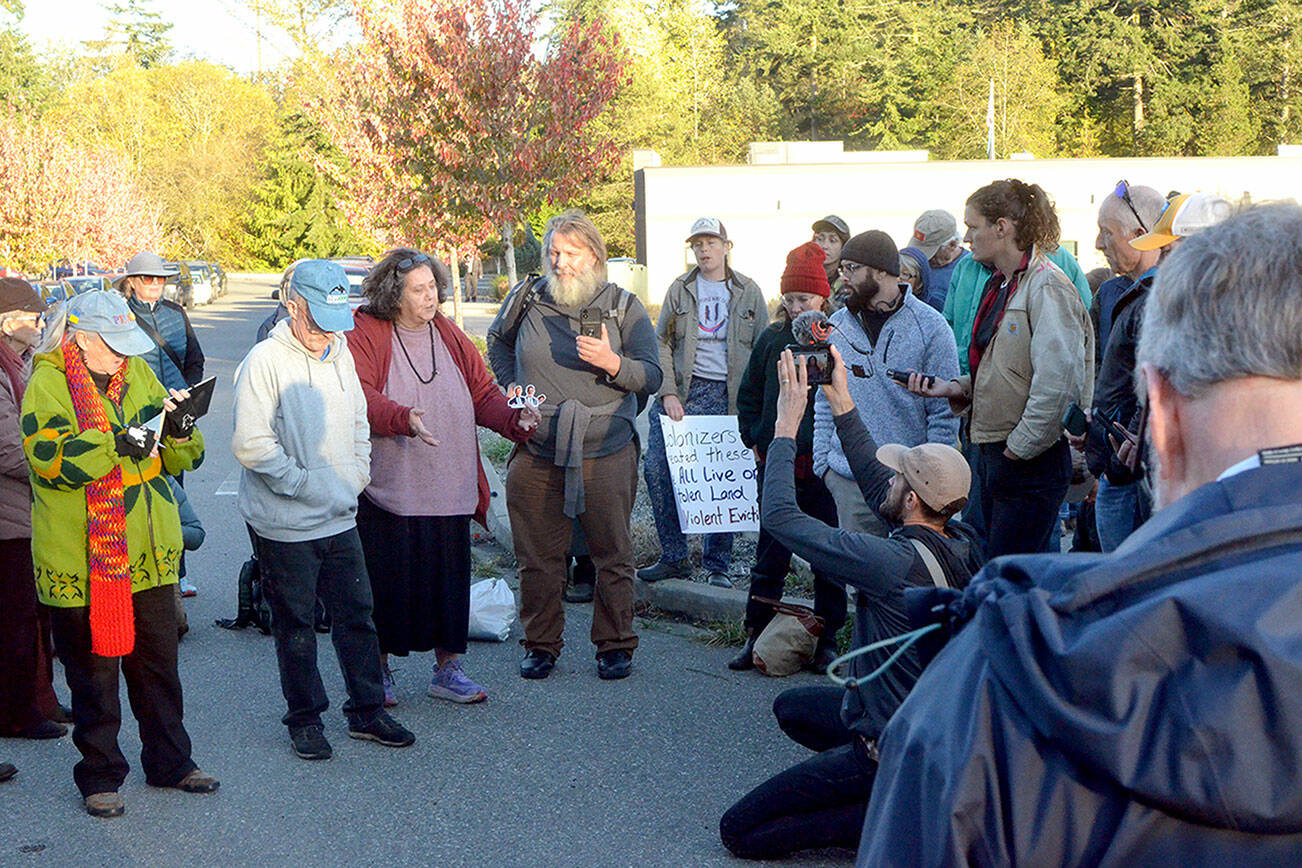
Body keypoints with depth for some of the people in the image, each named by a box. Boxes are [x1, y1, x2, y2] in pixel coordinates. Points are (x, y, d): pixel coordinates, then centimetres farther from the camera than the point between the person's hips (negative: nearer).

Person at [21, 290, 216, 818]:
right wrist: (118, 443, -29)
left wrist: (179, 430, -9)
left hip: (149, 555, 6)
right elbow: (50, 458, -23)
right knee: (93, 673, 6)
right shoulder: (48, 385, -9)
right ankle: (99, 775, 21)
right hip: (83, 563, -5)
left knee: (158, 664, 16)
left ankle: (169, 762, 30)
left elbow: (181, 460, 12)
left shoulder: (137, 374, 10)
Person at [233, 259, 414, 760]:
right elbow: (251, 445, -18)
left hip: (340, 518, 6)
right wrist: (305, 485, -17)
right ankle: (305, 719, 20)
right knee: (296, 625, 6)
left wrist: (355, 477, 8)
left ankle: (367, 710, 23)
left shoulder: (340, 353, 9)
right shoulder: (264, 362, -14)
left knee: (357, 614, 11)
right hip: (285, 525, -6)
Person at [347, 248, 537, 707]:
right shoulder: (366, 335, -4)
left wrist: (514, 419, -7)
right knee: (385, 582, 3)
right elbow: (359, 395, -17)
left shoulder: (449, 336, 11)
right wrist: (404, 419, -33)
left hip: (449, 492, 4)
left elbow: (482, 394, 12)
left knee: (449, 579, 8)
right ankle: (378, 670, 21)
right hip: (388, 492, -4)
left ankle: (447, 669, 22)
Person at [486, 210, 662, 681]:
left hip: (606, 456, -1)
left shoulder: (623, 306, 2)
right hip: (536, 455, 1)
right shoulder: (527, 299, 6)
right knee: (538, 557, 7)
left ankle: (615, 645, 18)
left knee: (613, 556, 4)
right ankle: (541, 644, 22)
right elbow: (498, 343, 27)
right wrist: (514, 390, 13)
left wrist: (612, 363, -19)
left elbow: (652, 377, -1)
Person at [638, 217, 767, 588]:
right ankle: (673, 558, 6)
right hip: (684, 393, 1)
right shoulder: (680, 289, 9)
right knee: (658, 469, -7)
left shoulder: (748, 292, 7)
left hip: (729, 397, -1)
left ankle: (718, 565, 13)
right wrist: (668, 392, -7)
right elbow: (662, 344, 6)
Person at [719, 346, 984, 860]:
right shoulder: (963, 545, -6)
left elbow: (781, 517, -22)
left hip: (894, 749, -9)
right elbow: (879, 492, 10)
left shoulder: (895, 563, -30)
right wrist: (843, 406, 10)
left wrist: (786, 427, -12)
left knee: (738, 832, -3)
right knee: (791, 707, 31)